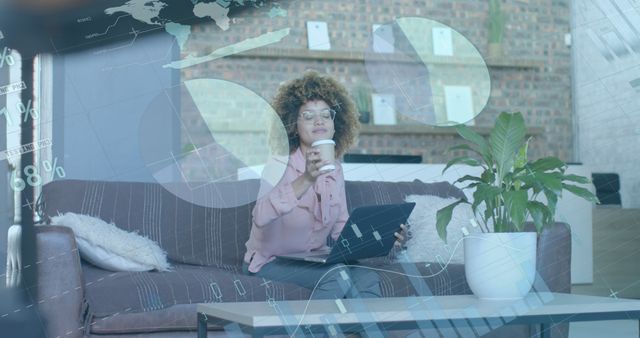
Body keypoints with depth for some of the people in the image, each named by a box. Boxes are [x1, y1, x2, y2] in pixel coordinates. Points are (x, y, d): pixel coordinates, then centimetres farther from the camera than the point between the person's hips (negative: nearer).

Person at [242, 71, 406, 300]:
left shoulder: (335, 170, 5)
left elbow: (341, 227, 8)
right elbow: (261, 217, -33)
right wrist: (306, 180, -45)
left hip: (314, 261, 5)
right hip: (270, 263, -5)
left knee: (367, 278, -25)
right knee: (337, 275, -31)